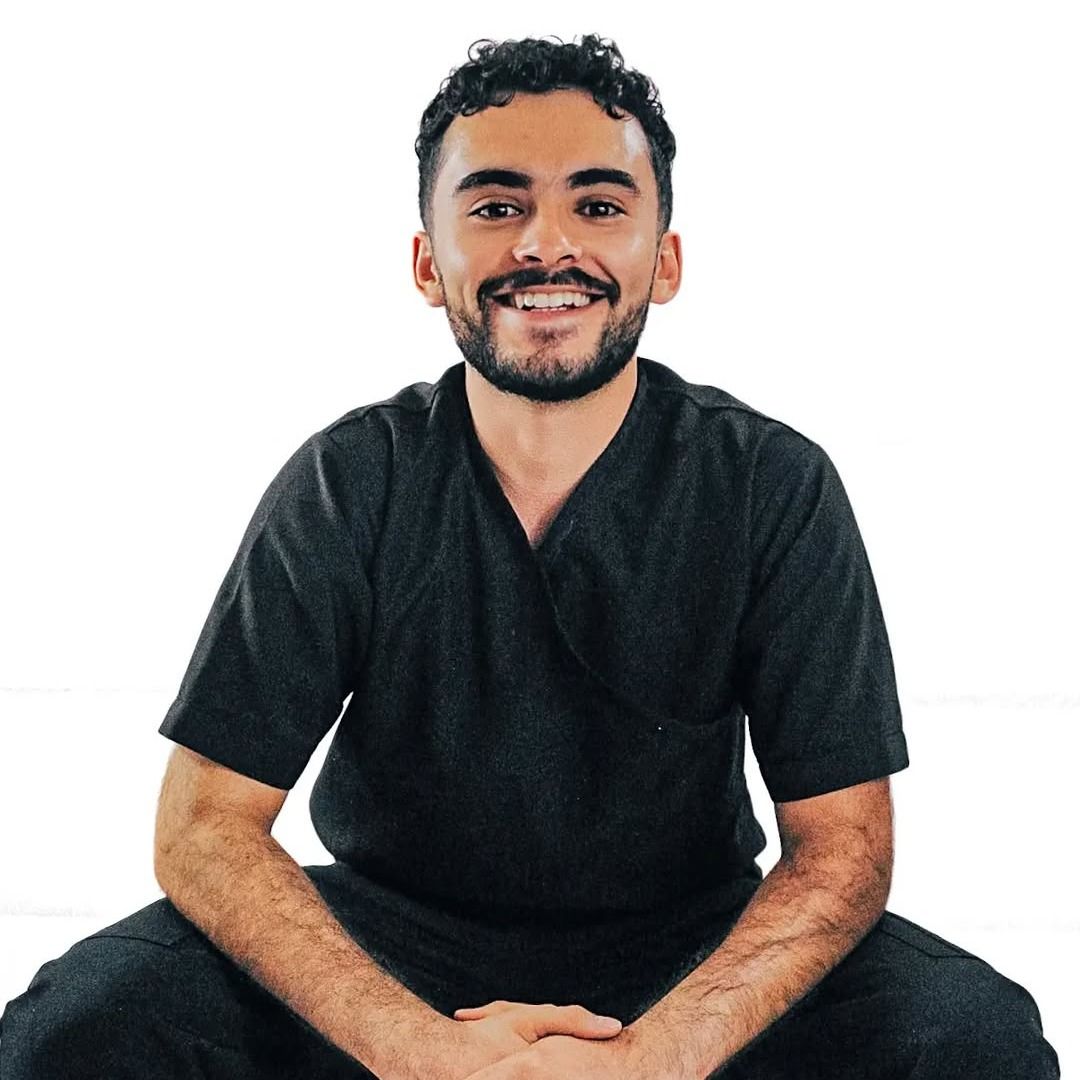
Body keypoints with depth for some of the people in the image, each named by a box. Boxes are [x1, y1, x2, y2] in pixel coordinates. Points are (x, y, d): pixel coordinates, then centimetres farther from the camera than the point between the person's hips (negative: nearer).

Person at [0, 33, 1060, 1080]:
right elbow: (204, 825, -12)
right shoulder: (346, 485, -9)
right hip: (389, 939, 1)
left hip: (690, 946, 0)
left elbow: (842, 846, -11)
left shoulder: (776, 488, -10)